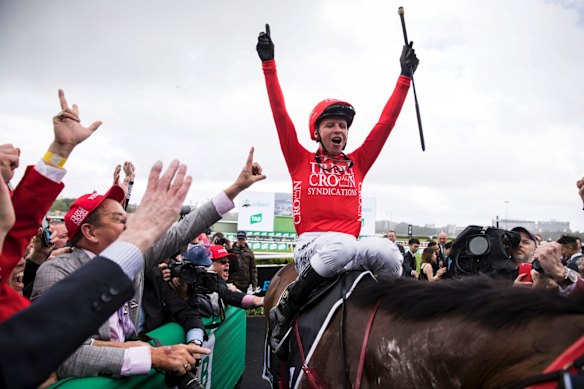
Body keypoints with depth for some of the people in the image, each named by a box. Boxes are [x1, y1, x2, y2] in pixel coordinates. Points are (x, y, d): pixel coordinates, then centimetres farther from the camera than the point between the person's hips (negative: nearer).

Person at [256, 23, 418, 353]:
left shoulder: (358, 163, 17)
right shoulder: (301, 161, 10)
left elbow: (386, 123, 16)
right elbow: (280, 114, 5)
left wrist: (405, 76, 17)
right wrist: (269, 63, 4)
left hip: (351, 244, 3)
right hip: (312, 246, -3)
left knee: (389, 252, -30)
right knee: (342, 246, -38)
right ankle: (284, 310, -17)